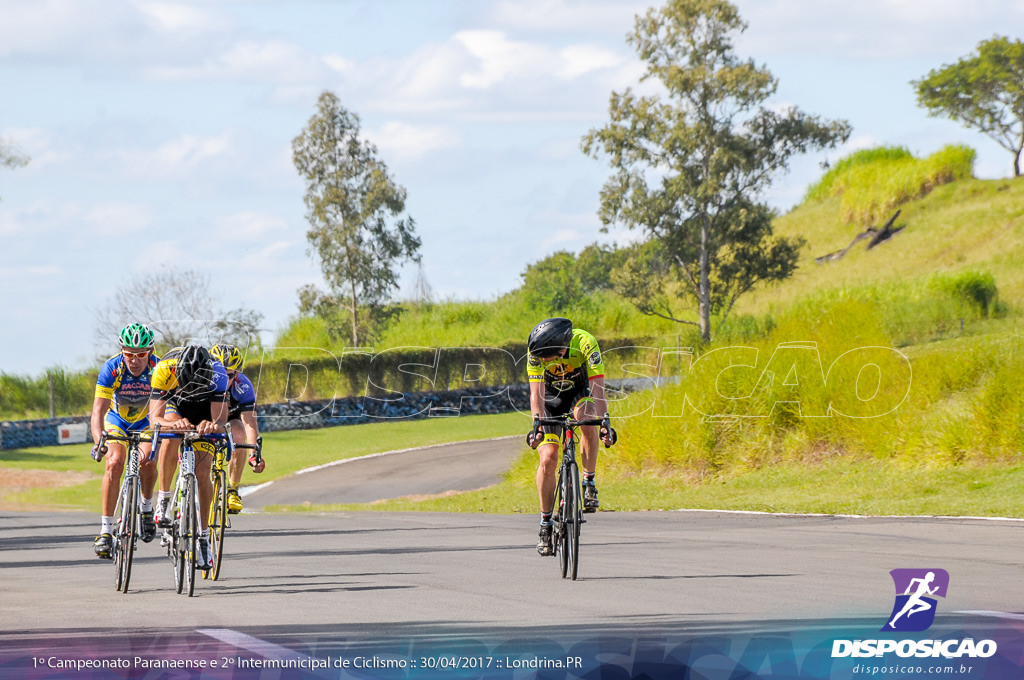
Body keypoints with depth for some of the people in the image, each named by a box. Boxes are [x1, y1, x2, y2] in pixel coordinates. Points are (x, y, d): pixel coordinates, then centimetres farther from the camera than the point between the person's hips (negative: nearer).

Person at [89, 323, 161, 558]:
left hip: (147, 422, 0)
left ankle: (147, 507, 5)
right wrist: (99, 440, -53)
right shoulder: (111, 368, -29)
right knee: (114, 463, -23)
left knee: (147, 460, -25)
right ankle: (106, 530, -21)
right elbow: (98, 411, -35)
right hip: (117, 420, 0)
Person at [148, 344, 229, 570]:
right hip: (174, 406, 0)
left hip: (204, 412, 0)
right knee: (171, 436, -34)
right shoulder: (164, 369, -38)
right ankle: (164, 498, -15)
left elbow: (221, 420, -39)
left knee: (202, 472, -12)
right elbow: (155, 418, -39)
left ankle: (204, 537, 1)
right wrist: (173, 424, -61)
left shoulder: (217, 373, -38)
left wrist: (214, 425, -63)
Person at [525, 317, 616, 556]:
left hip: (581, 391, -1)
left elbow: (597, 386, -37)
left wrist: (605, 422, -48)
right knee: (547, 459, -11)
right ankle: (545, 523, 1)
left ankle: (589, 482, -18)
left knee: (586, 420, -36)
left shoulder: (585, 343, -33)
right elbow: (536, 392, -32)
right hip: (552, 396, 1)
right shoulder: (537, 352, -28)